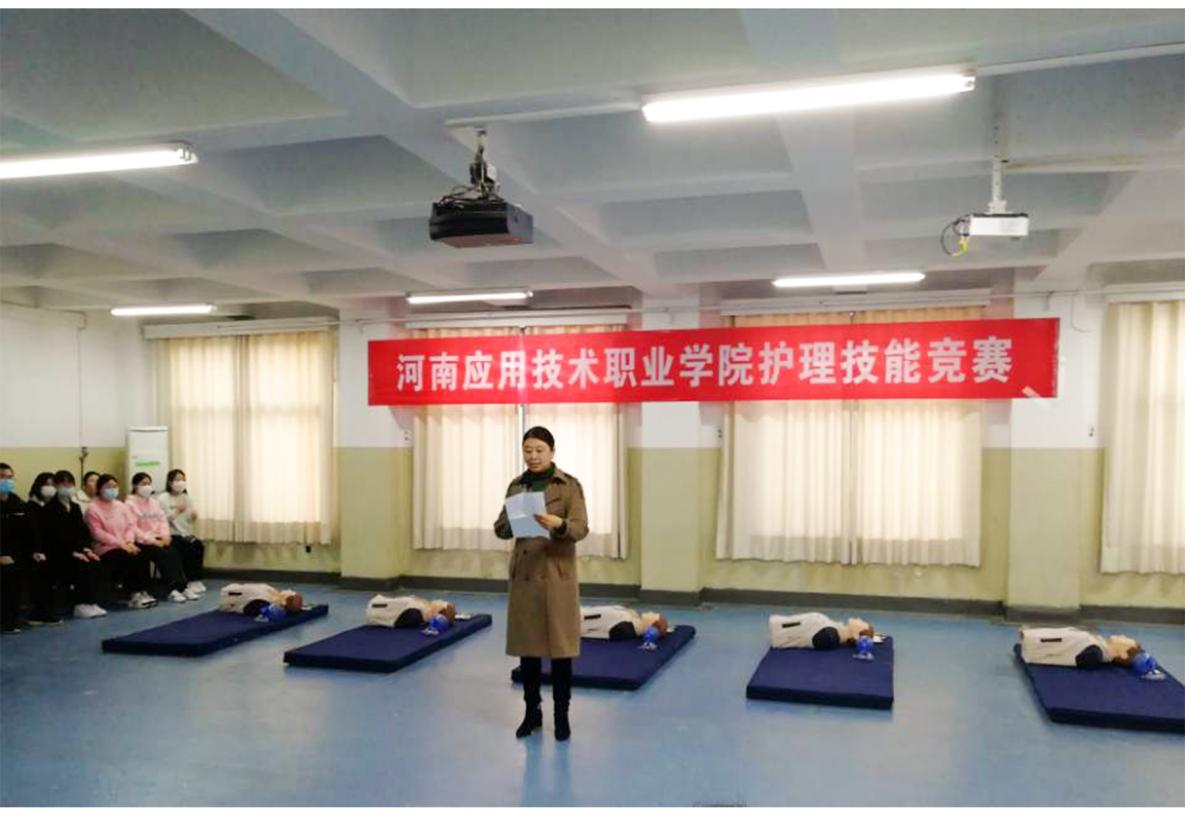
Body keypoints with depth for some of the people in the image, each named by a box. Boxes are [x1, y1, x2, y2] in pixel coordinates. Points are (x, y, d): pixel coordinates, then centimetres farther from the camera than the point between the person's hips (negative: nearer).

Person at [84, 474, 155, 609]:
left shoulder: (121, 506, 16)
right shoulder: (93, 509, -3)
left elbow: (131, 525, 11)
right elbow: (98, 533, -11)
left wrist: (129, 541, -10)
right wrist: (120, 543, -18)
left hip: (125, 545, 5)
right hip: (105, 548, -5)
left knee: (142, 556, -24)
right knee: (128, 559, -31)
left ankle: (142, 592, -18)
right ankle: (133, 595, -22)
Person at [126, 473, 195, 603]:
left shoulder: (154, 503, 21)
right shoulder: (130, 503, -2)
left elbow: (163, 520, 14)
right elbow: (132, 528, -13)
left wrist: (165, 536, -6)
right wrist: (152, 540, -19)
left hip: (158, 539, 6)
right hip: (142, 542, -6)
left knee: (173, 552, -21)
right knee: (163, 554, -28)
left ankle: (183, 587, -27)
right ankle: (173, 590, -32)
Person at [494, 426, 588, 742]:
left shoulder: (569, 485, -5)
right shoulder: (516, 486, 8)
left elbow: (581, 528, -14)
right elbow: (500, 529, 7)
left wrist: (558, 524, -34)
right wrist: (513, 521, -15)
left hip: (557, 576, -4)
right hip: (524, 575, 4)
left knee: (560, 647, 2)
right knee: (527, 646, 10)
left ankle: (562, 715, 15)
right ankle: (532, 712, 24)